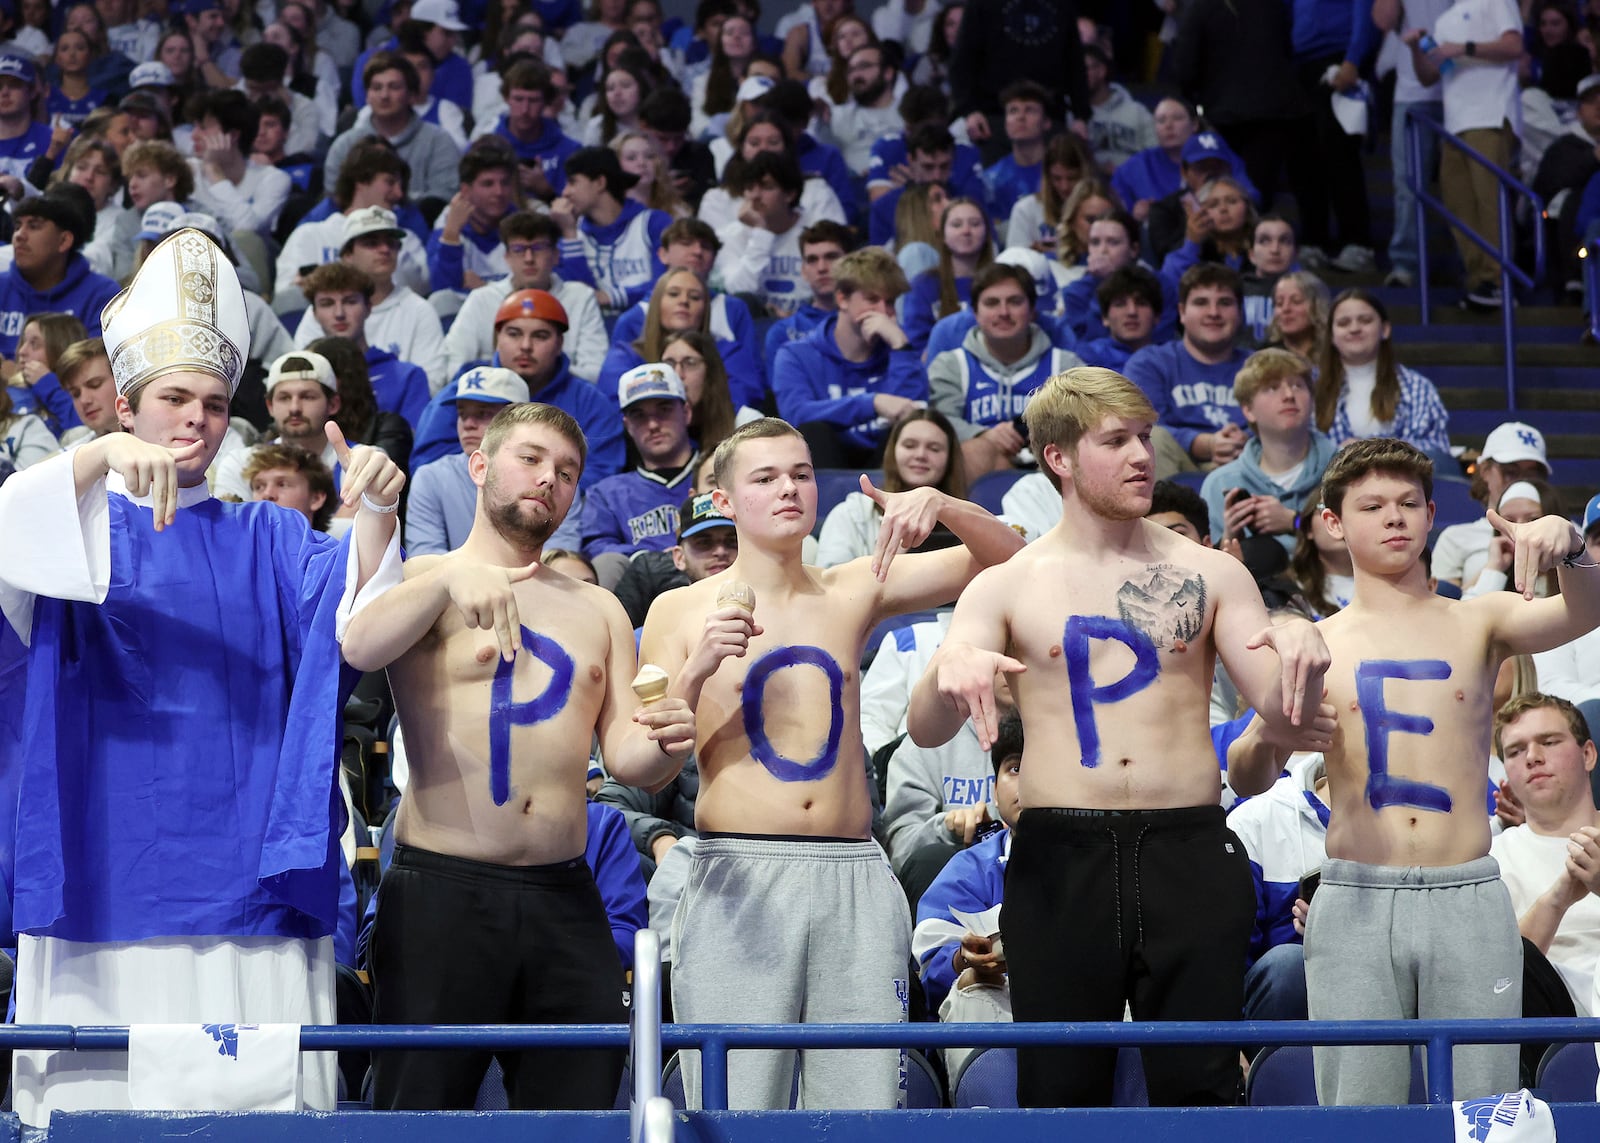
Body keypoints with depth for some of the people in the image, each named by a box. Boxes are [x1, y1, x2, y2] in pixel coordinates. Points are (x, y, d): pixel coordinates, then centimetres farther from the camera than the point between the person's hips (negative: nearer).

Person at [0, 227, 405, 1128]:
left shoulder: (265, 541, 16)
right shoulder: (80, 525, 10)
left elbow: (349, 607, -4)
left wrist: (377, 515, -25)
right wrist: (99, 456, -32)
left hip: (244, 878, 2)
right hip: (109, 876, -2)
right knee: (105, 1098, -6)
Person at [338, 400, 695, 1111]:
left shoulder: (598, 610, 19)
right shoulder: (417, 579, 5)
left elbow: (628, 762, 12)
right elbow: (352, 651, -17)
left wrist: (662, 746, -12)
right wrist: (450, 579, -32)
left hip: (566, 901, 4)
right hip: (442, 892, -4)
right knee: (422, 1104, -4)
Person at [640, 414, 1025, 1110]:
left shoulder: (851, 593, 14)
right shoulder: (682, 611, 8)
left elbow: (1005, 560, 13)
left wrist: (938, 504, -5)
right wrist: (696, 673, -11)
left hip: (855, 878, 3)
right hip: (739, 879, -2)